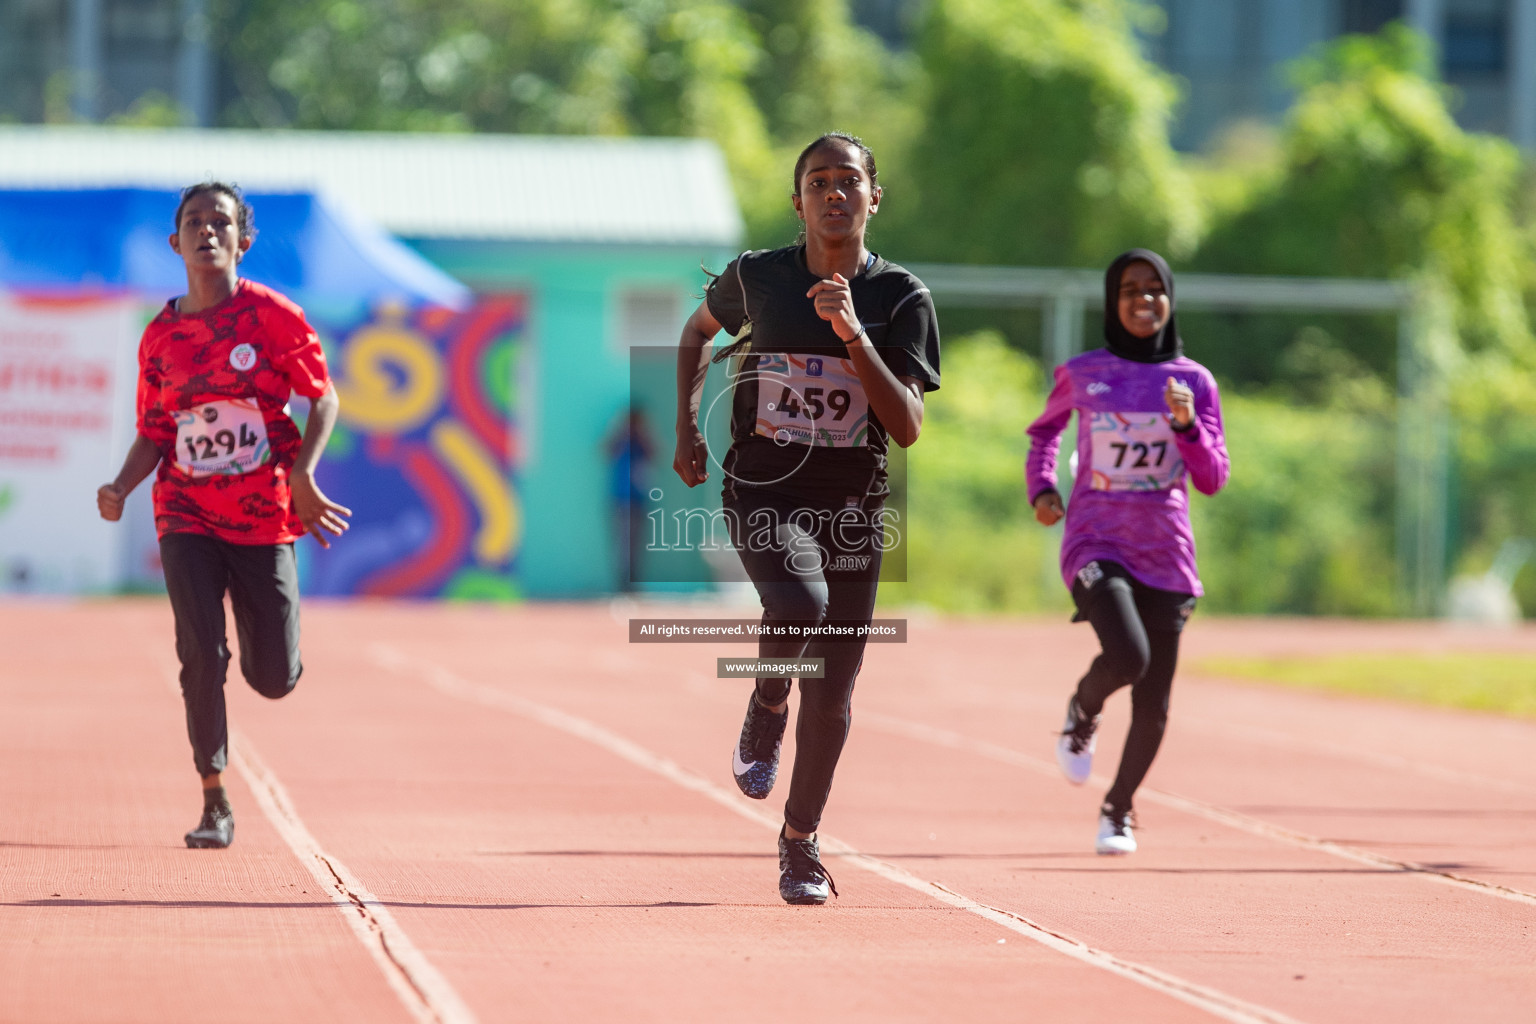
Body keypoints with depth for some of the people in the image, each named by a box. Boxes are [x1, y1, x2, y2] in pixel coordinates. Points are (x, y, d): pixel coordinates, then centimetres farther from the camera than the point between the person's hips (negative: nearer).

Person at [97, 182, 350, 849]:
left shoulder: (274, 316, -4)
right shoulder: (160, 336, 4)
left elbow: (324, 400, 1)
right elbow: (153, 434, 10)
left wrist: (303, 473, -14)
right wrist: (121, 489, -8)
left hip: (264, 517, -1)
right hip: (187, 514, 1)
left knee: (274, 680, 1)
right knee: (201, 657, -15)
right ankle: (215, 805, -4)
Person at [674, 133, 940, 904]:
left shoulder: (901, 299, -4)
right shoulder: (756, 277, -2)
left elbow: (907, 427, -13)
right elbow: (700, 329, 21)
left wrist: (853, 335, -22)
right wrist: (687, 427, 11)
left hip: (852, 506, 1)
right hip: (762, 492, -1)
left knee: (833, 695, 4)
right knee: (799, 603, -33)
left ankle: (800, 841, 25)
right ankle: (767, 708, 0)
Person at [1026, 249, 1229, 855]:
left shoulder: (1193, 382, 3)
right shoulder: (1081, 374, 2)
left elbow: (1212, 480, -1)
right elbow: (1045, 430, 22)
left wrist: (1186, 425, -17)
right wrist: (1041, 488, 5)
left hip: (1166, 554, 2)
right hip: (1095, 545, -2)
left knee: (1153, 705, 3)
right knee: (1127, 657, -27)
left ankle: (1118, 809, 26)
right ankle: (1081, 715, 7)